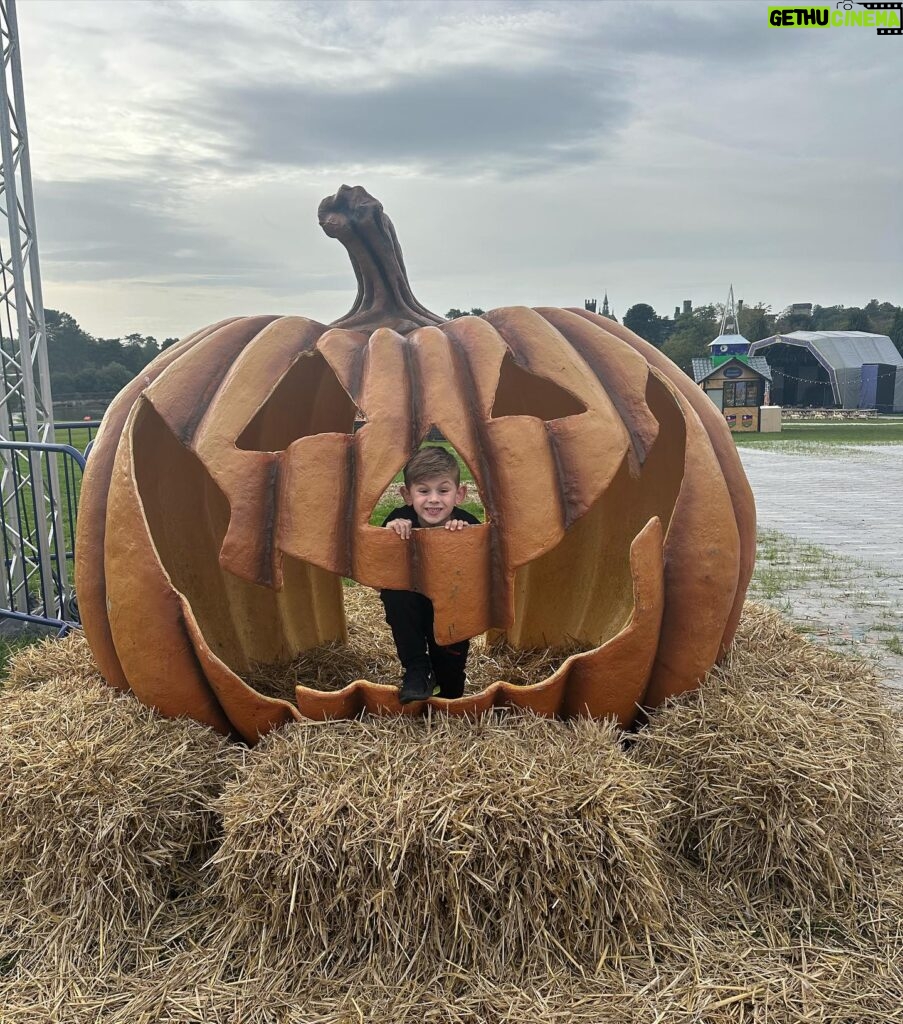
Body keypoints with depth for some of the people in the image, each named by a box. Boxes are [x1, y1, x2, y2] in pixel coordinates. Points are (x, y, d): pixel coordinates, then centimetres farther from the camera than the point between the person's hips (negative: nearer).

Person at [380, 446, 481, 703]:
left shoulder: (468, 524, -21)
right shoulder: (400, 520, -20)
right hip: (408, 614, 0)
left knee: (450, 688, -4)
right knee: (394, 584, -31)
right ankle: (416, 669, -17)